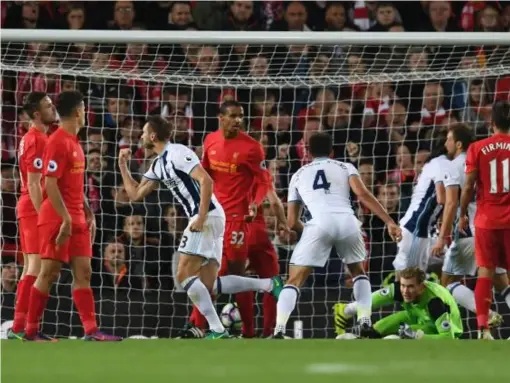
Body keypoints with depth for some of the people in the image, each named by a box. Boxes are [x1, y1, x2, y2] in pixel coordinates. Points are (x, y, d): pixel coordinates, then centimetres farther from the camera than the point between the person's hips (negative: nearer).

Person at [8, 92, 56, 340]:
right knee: (36, 268, -12)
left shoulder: (32, 138, 15)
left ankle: (21, 326, 12)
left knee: (31, 268, 11)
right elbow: (34, 184, -19)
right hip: (36, 209, -10)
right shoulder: (37, 140, -15)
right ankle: (19, 327, -15)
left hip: (28, 208, 10)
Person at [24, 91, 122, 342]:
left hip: (76, 218, 9)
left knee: (83, 273, 3)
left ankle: (91, 330, 0)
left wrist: (88, 214, 17)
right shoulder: (58, 142, -14)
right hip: (58, 218, -9)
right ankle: (31, 330, 2)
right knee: (49, 273, -5)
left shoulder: (73, 142, 15)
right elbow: (50, 184, -19)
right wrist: (66, 219, -22)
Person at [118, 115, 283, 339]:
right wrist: (123, 165, 21)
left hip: (208, 217, -10)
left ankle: (217, 330, -14)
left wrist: (201, 218, -23)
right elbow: (135, 194, 26)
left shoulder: (177, 153, -9)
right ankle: (268, 285, 6)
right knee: (208, 286, 4)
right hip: (204, 219, 10)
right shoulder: (158, 164, 20)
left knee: (184, 276, -11)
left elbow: (206, 181, -19)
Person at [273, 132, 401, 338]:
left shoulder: (299, 175, 29)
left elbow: (292, 222, 27)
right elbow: (363, 194, 5)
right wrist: (389, 222, 3)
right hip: (347, 221, 1)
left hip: (319, 223, -1)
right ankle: (365, 322, 15)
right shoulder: (345, 167, 25)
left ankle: (279, 331, -12)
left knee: (294, 280, 7)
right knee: (358, 271, 28)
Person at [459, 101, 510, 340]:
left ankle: (483, 327, -7)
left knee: (485, 272, 2)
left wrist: (462, 215, 8)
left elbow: (468, 186, -4)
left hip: (486, 220, 0)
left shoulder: (477, 148, -3)